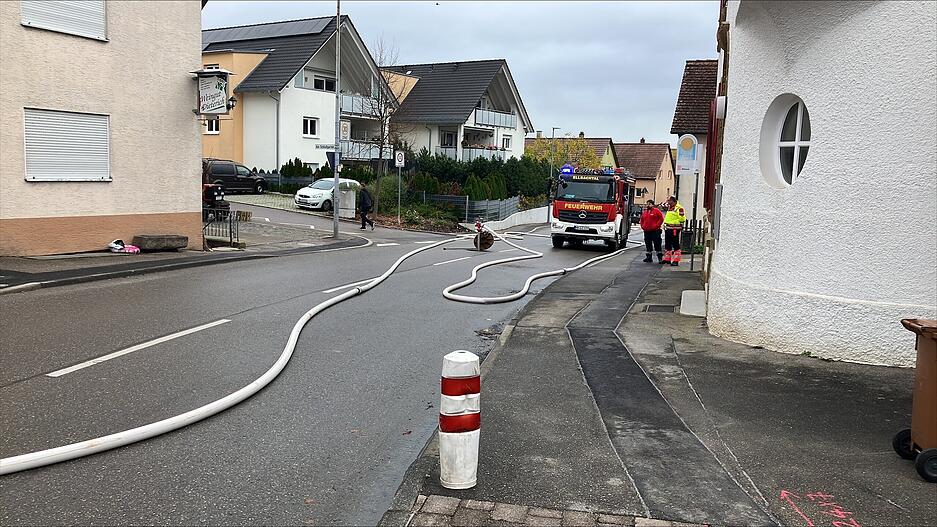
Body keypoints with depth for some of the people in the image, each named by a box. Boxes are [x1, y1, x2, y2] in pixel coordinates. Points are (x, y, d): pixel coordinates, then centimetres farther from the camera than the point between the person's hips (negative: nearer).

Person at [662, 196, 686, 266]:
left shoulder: (679, 208, -11)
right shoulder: (669, 208, 17)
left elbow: (682, 219, -15)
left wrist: (674, 222, -14)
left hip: (674, 228, -9)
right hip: (667, 228, 9)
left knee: (675, 245, -6)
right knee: (667, 244, 14)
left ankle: (676, 260, -4)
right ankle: (667, 258, 23)